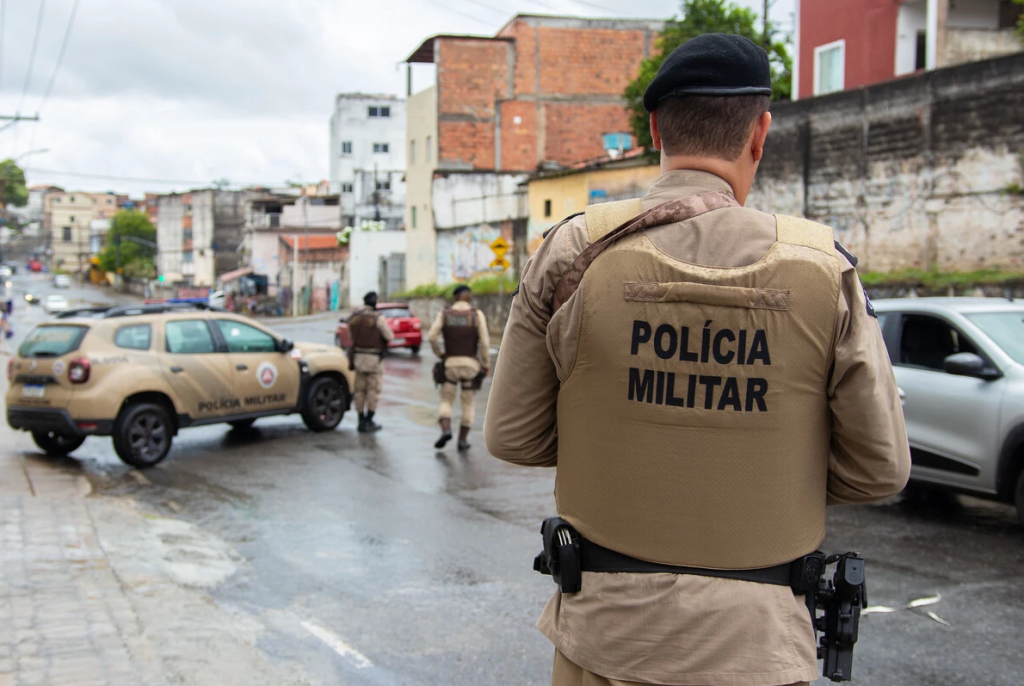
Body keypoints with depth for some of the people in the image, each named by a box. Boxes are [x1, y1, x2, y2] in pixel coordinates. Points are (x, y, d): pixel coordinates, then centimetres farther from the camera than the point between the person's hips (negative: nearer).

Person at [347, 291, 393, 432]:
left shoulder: (354, 317, 1)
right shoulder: (378, 318, -15)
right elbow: (389, 336, -10)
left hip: (358, 356, 5)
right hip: (374, 358, -5)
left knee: (360, 390, 10)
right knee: (374, 390, 2)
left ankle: (361, 421, 13)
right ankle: (369, 422, 3)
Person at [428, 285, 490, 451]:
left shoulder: (444, 314, 0)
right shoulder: (477, 314, -4)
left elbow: (432, 336, -11)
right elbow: (484, 341, -11)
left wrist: (440, 354, 7)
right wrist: (486, 365, -2)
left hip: (450, 365, 0)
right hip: (471, 365, 0)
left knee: (446, 402, 9)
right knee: (468, 404, 14)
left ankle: (445, 431, -18)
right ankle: (463, 440, 10)